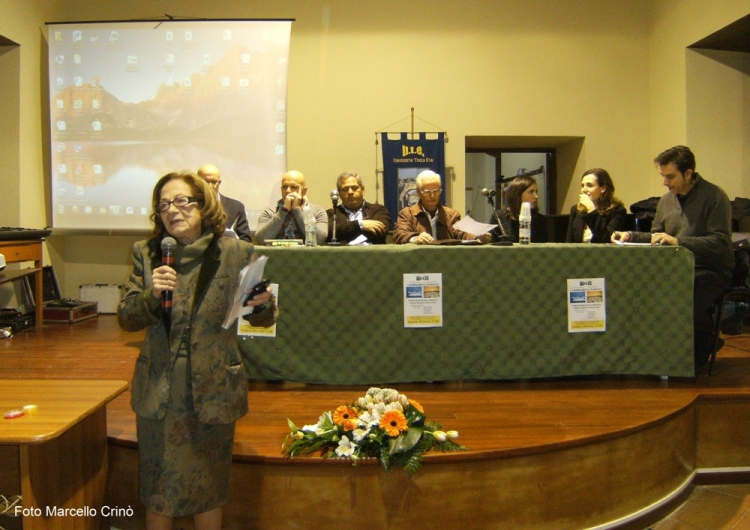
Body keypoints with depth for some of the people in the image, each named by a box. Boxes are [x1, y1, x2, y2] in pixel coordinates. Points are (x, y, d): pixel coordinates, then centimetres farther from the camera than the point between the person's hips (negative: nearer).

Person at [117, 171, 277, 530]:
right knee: (157, 492, 13)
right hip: (159, 392, 2)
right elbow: (126, 319, 2)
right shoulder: (146, 254, 2)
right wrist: (151, 294, -18)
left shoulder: (236, 253, -5)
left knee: (209, 491, 14)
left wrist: (262, 304, -23)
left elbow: (262, 319, 0)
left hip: (213, 389, -2)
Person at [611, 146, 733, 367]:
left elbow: (721, 242, -19)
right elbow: (656, 236, 23)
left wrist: (678, 241, -28)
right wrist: (631, 236, 4)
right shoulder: (666, 200, 12)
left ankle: (702, 350, -2)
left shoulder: (715, 197, -9)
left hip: (711, 270, -6)